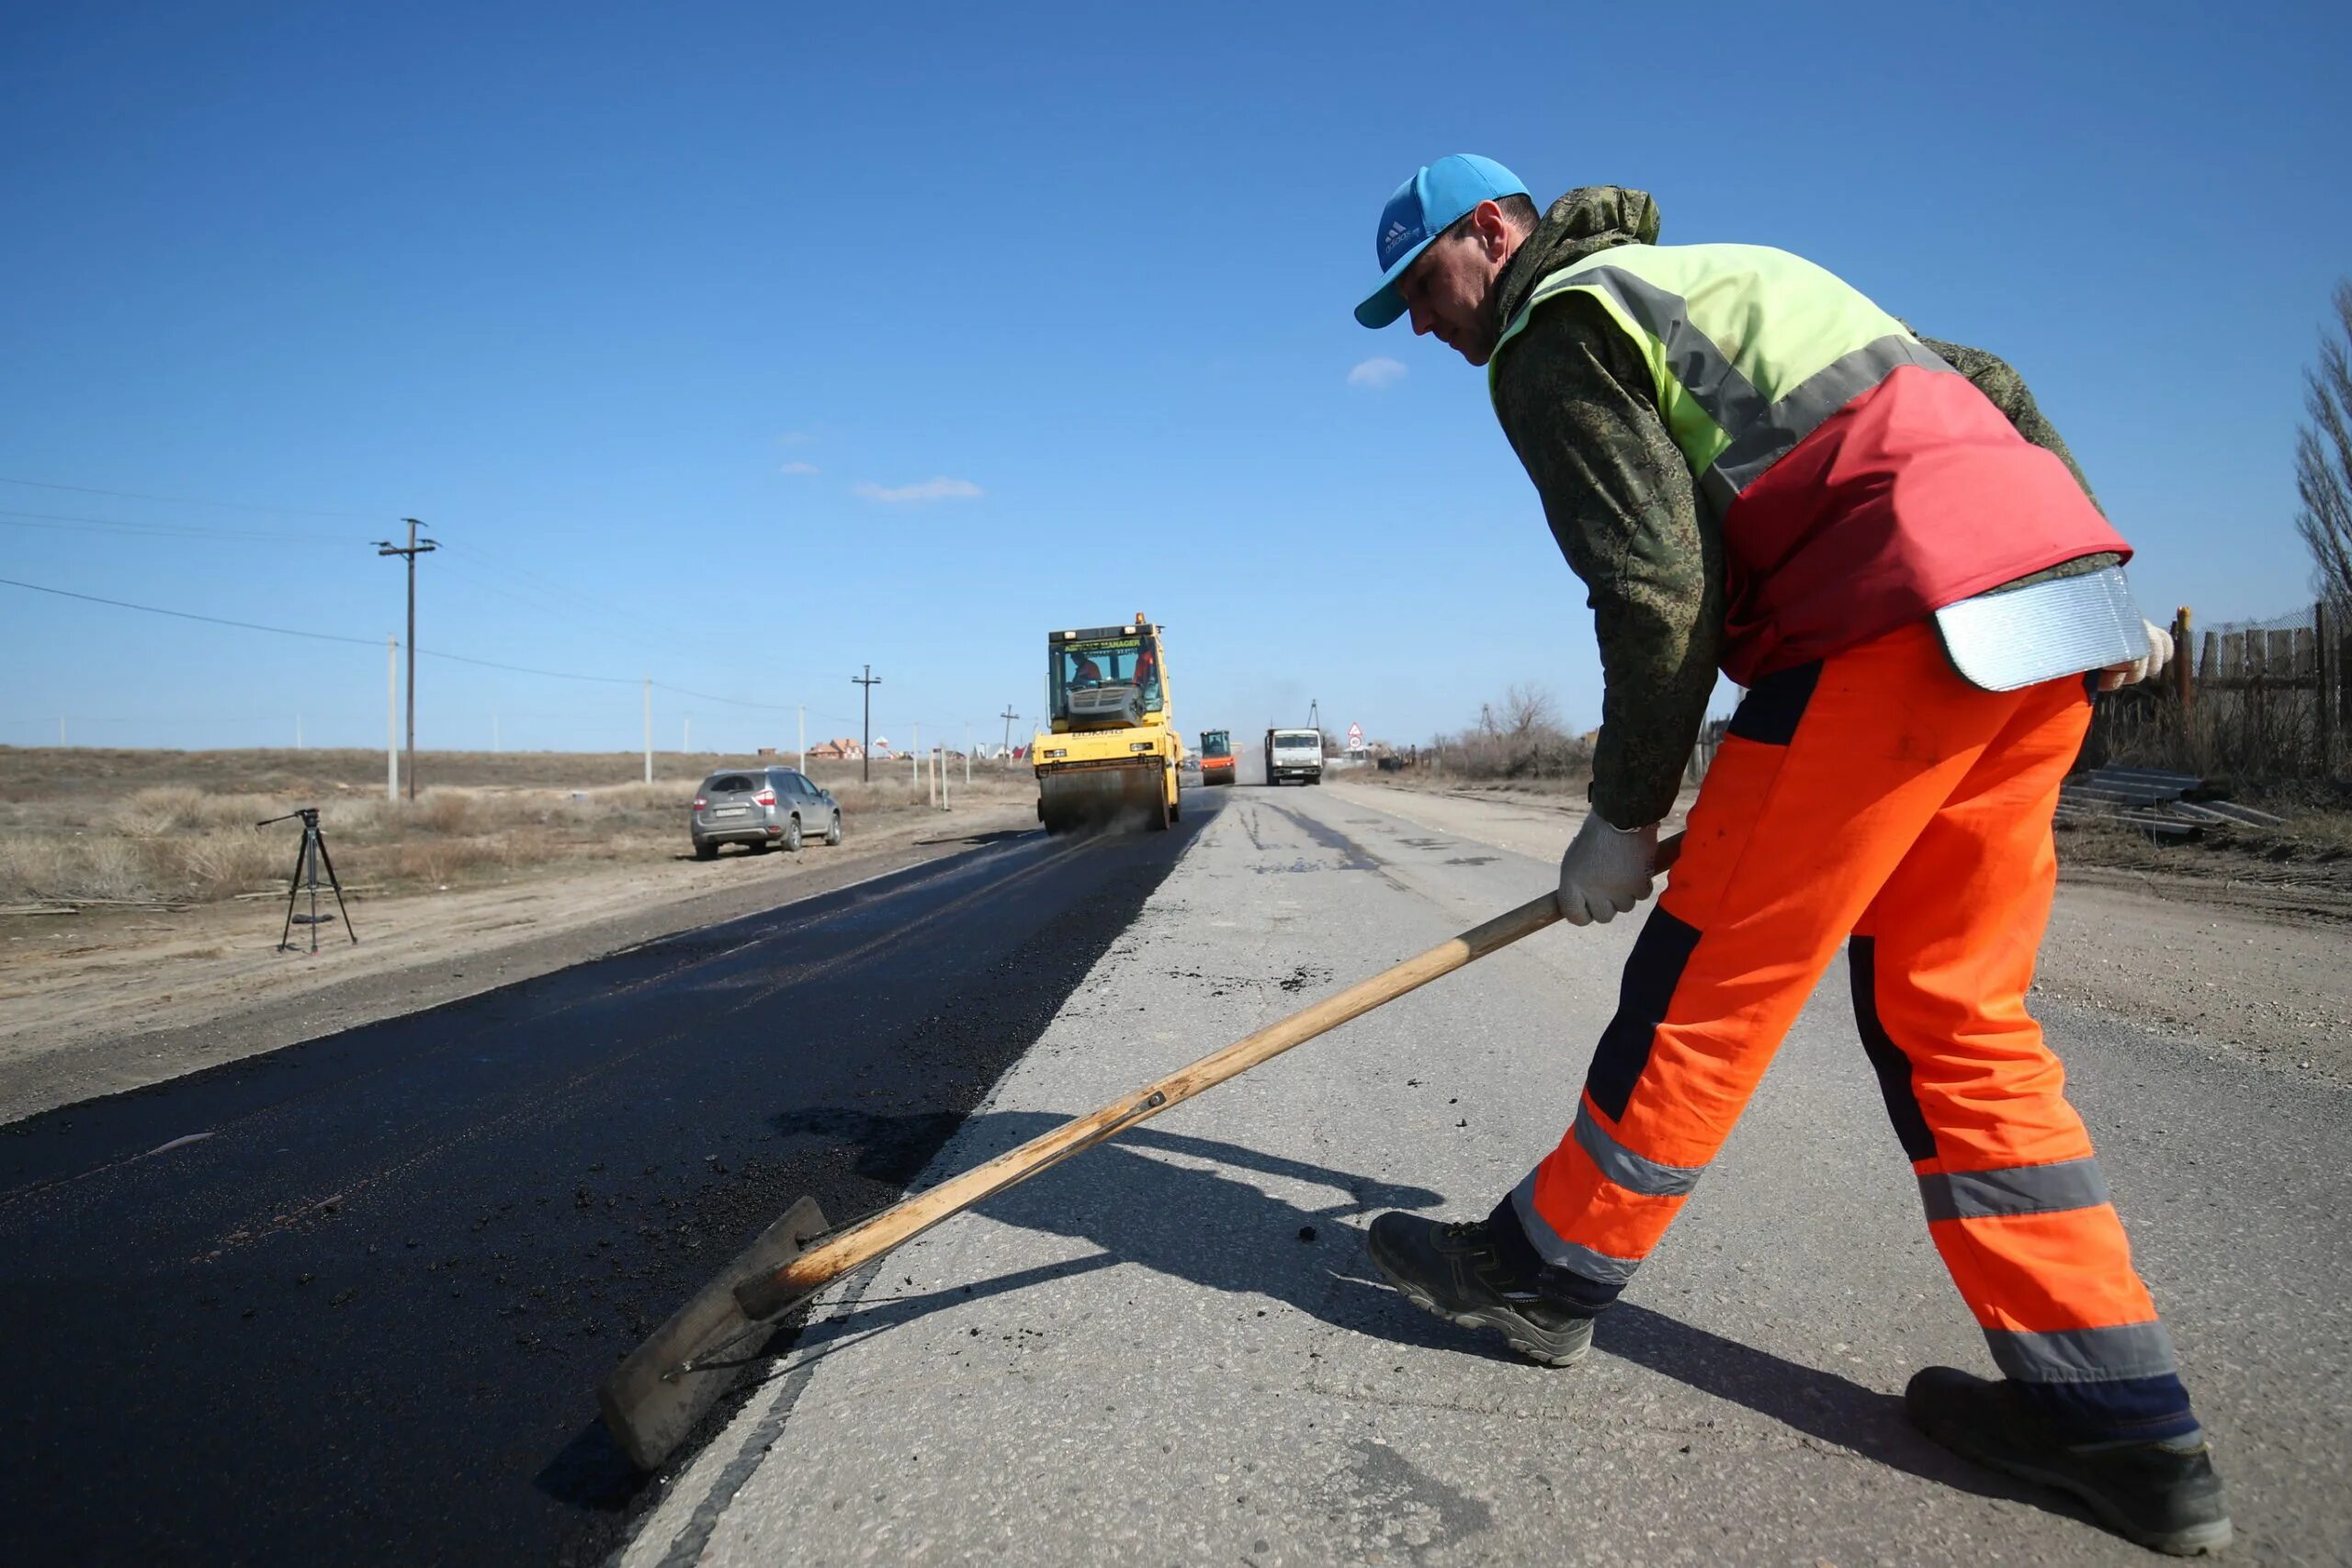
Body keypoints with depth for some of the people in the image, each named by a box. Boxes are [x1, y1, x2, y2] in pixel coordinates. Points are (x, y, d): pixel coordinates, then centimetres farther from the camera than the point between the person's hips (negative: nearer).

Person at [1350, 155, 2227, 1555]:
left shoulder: (1555, 330, 2)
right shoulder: (1724, 277, 29)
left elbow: (1660, 590, -10)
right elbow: (1984, 382, 28)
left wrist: (1626, 817, -1)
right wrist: (2101, 586, 28)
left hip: (1900, 617, -9)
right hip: (2057, 592, 9)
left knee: (1713, 973, -1)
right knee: (1951, 1012, 11)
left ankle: (1550, 1271, 14)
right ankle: (2119, 1420, 15)